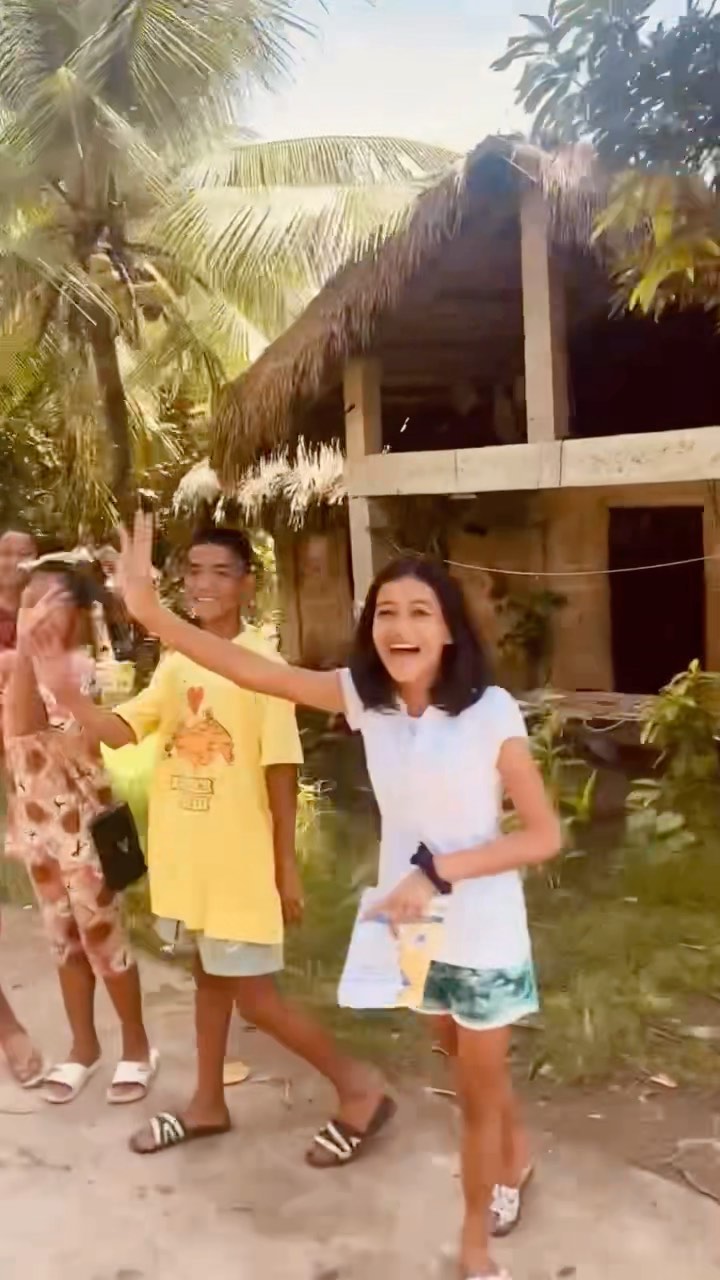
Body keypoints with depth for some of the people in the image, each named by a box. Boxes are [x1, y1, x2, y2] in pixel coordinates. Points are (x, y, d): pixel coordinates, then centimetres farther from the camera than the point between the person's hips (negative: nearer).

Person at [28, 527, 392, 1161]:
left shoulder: (262, 663, -15)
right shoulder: (176, 662, 6)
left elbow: (281, 770, -13)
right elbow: (121, 730, -1)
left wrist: (287, 864, -11)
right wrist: (65, 693, -18)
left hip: (241, 861, -7)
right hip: (183, 855, 7)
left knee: (256, 998, 0)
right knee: (209, 974, 21)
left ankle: (360, 1086, 17)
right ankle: (208, 1103, 37)